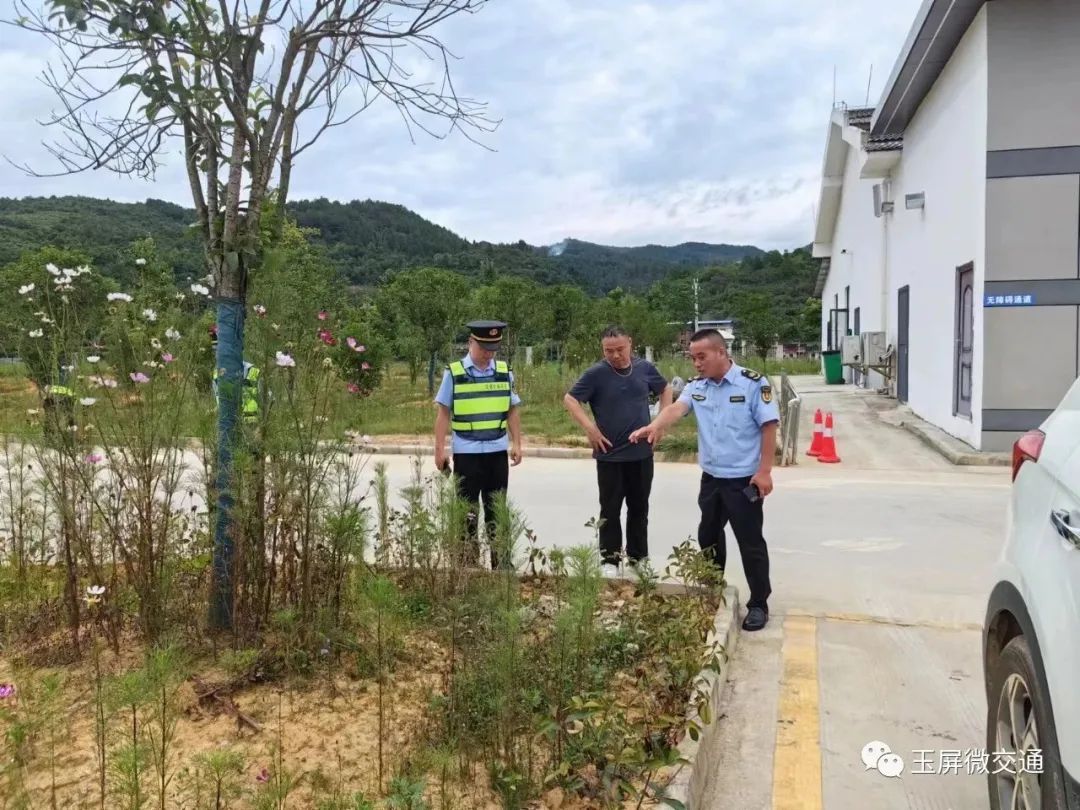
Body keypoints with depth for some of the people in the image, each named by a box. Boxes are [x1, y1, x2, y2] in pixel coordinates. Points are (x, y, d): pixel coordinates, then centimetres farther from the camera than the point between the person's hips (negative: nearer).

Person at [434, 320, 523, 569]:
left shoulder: (504, 372, 5)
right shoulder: (454, 373, -3)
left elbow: (512, 411, 11)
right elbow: (444, 413, -1)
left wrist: (516, 444, 6)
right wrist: (440, 449, -4)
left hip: (498, 451, 3)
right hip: (466, 452, -2)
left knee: (496, 509, 11)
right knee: (468, 511, 6)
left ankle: (500, 560, 20)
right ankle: (468, 562, 15)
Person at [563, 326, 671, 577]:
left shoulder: (645, 368, 0)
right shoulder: (596, 373, -11)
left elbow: (665, 389, 17)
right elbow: (570, 399, -8)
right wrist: (589, 428, -16)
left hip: (642, 453, 3)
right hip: (609, 455, -3)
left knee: (639, 508, 14)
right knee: (610, 510, 5)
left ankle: (638, 557, 27)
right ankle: (609, 560, 16)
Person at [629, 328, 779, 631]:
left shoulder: (752, 384, -12)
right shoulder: (696, 386, 2)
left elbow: (769, 427, -11)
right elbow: (677, 407, -15)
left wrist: (764, 471, -15)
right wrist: (654, 426, -37)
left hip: (744, 479, -6)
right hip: (711, 478, 6)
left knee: (750, 543, 3)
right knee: (708, 537, 19)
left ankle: (759, 604, 18)